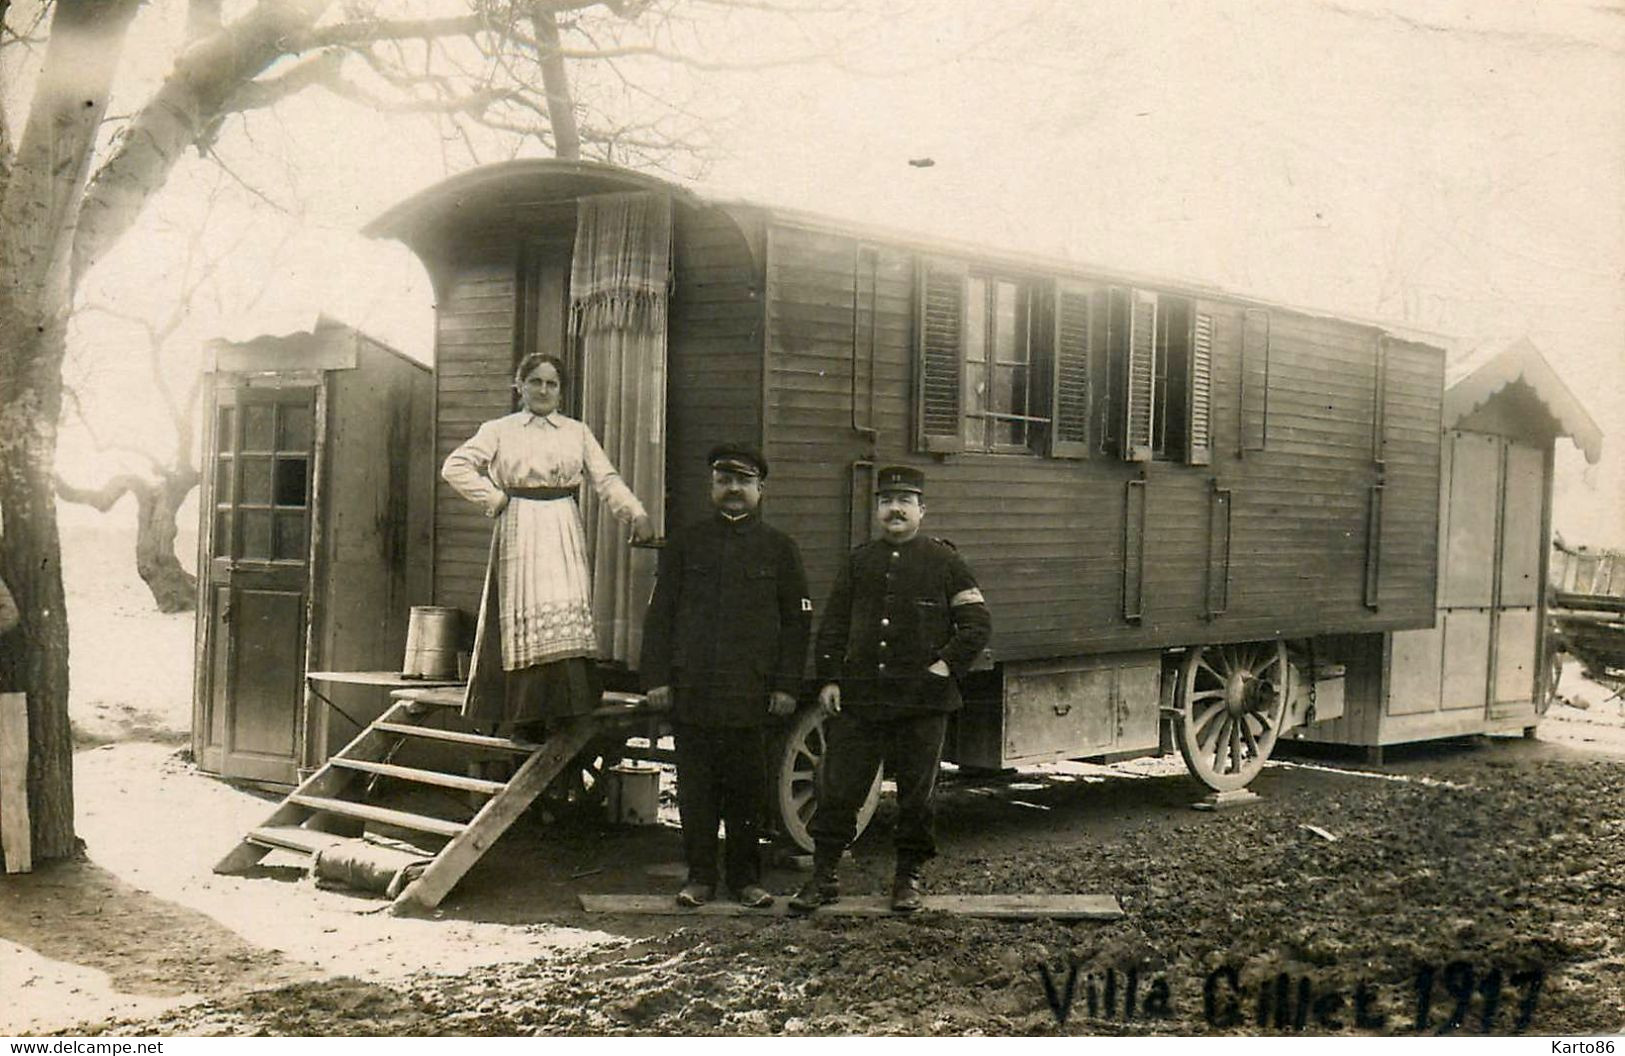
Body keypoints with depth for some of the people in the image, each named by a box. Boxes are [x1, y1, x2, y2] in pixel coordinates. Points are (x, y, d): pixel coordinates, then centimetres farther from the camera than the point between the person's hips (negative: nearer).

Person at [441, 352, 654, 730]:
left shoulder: (577, 432, 15)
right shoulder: (499, 430, 10)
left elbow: (606, 479, 6)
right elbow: (455, 467, 3)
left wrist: (636, 514, -9)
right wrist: (495, 498, -3)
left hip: (564, 531, 2)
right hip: (519, 530, -2)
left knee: (567, 611, -10)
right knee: (524, 615, -7)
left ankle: (566, 708, -7)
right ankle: (522, 715, -3)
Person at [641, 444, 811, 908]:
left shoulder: (779, 548, 8)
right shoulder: (685, 543, 9)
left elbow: (797, 621, 7)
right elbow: (660, 612, 8)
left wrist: (787, 685, 0)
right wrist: (657, 676, 0)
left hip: (751, 692, 0)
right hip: (692, 690, 1)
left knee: (748, 788, 4)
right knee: (696, 787, 4)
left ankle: (746, 877, 16)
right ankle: (700, 877, 14)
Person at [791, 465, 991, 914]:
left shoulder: (945, 561, 4)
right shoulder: (858, 562, 12)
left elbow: (978, 624, 3)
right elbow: (833, 625, 13)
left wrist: (947, 664, -8)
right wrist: (829, 679, 3)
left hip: (922, 704, -2)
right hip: (858, 699, 2)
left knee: (916, 794, 7)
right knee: (837, 789, 2)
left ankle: (908, 877, 20)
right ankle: (823, 876, 12)